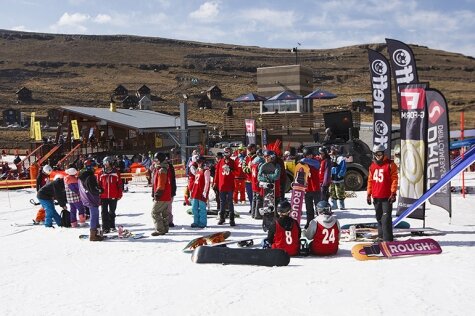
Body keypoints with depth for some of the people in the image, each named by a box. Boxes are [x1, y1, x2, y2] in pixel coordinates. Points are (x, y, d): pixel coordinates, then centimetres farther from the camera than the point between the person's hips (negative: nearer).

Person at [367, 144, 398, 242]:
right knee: (379, 218, 14)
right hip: (376, 197, 6)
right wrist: (369, 193, 13)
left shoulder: (390, 164, -4)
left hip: (387, 197, -6)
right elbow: (370, 180, 17)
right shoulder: (372, 166, 13)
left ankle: (388, 239, -10)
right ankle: (381, 236, 26)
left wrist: (393, 193, -13)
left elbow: (394, 179, -7)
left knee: (386, 218, -11)